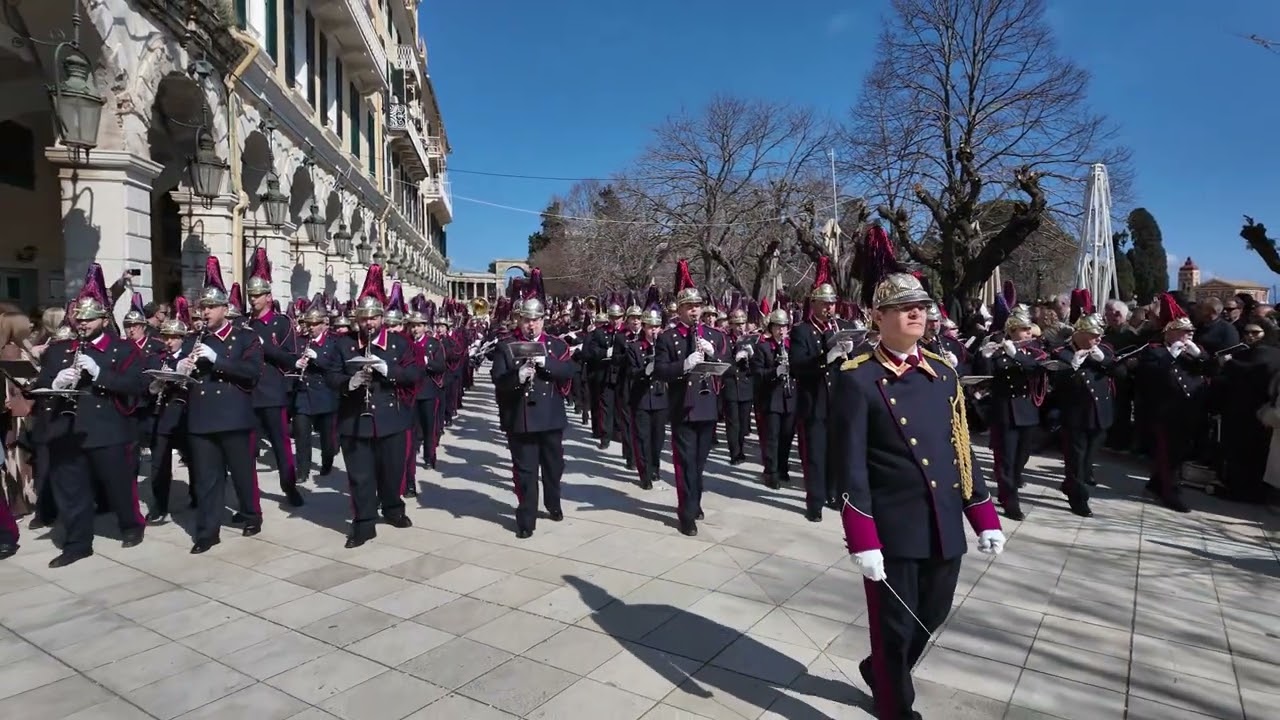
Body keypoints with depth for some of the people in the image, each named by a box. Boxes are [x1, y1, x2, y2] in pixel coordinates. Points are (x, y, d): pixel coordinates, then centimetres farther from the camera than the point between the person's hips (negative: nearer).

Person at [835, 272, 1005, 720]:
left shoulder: (944, 373, 8)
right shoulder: (857, 379, -12)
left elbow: (962, 450, 12)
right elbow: (849, 465, -15)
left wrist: (984, 518, 9)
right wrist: (862, 540, -19)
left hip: (945, 527, 7)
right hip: (891, 529, -6)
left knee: (931, 616, 22)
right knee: (894, 629, 9)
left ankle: (880, 671, 49)